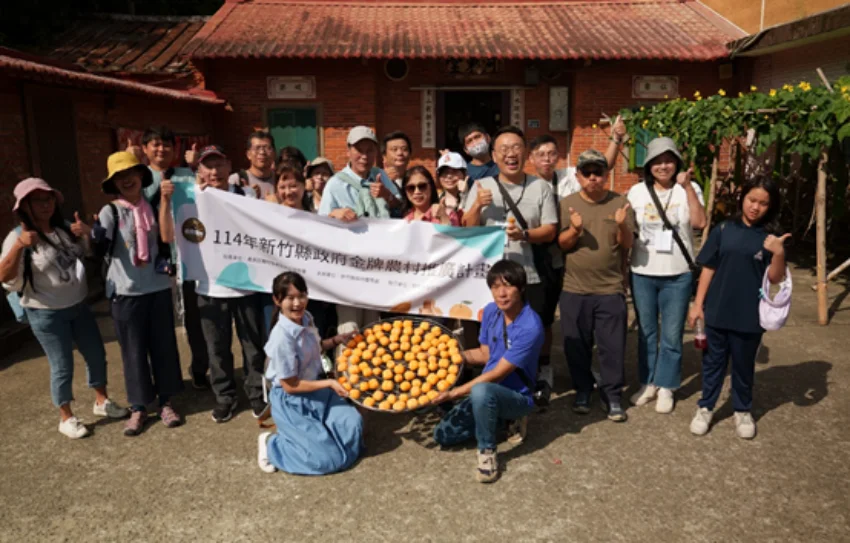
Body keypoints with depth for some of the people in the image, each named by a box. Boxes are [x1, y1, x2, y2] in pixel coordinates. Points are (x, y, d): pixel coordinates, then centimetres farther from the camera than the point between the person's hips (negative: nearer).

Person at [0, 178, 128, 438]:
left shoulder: (65, 229, 3)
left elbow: (91, 250, 17)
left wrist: (88, 232, -5)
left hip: (79, 306, 6)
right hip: (46, 314, -6)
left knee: (97, 355, 13)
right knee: (62, 367, 2)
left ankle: (102, 401, 33)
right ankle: (66, 418, 21)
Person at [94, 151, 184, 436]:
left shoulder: (152, 207, 6)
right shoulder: (110, 212, -4)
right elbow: (100, 247, -15)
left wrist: (165, 200, -8)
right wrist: (88, 234, -34)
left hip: (158, 287, 2)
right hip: (126, 291, -2)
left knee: (164, 345, 8)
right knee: (133, 350, 6)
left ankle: (166, 401, 23)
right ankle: (138, 407, 19)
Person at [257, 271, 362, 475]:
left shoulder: (305, 318, -7)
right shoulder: (282, 338, -30)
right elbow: (290, 386, -22)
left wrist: (337, 340, -3)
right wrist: (329, 383, -22)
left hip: (316, 389, 7)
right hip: (291, 402, -7)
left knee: (352, 423, -8)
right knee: (328, 459, -6)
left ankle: (306, 434, 17)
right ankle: (272, 445, 11)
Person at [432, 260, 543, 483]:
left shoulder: (530, 327, -27)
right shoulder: (491, 311, -4)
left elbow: (498, 374, -25)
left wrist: (454, 393, -23)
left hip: (516, 396, -7)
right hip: (488, 392, 7)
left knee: (481, 391, -39)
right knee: (443, 435, 2)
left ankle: (487, 450, -15)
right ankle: (502, 420, 15)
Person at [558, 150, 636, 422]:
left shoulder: (620, 203, 1)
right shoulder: (567, 203, 2)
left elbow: (627, 245, -1)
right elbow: (561, 245, -1)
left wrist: (623, 227, -21)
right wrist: (574, 230, -21)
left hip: (611, 290, 0)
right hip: (574, 290, 1)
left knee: (613, 346, 5)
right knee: (577, 346, 10)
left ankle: (612, 394, 20)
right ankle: (582, 390, 27)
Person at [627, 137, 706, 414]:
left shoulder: (689, 189, -1)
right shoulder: (637, 191, 3)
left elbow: (699, 222, -15)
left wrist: (687, 187, -18)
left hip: (678, 275, -2)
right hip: (642, 273, 2)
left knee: (671, 335, 5)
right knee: (646, 332, 12)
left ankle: (666, 388, 20)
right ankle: (647, 383, 27)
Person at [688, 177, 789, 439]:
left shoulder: (770, 238, -3)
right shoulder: (724, 229, -2)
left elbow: (775, 279, -6)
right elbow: (708, 269, 1)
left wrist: (779, 253, -23)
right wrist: (698, 303, -1)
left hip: (750, 315, 0)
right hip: (718, 311, 0)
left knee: (744, 365, 15)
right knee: (713, 362, 13)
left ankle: (743, 412, 33)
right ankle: (705, 408, 28)